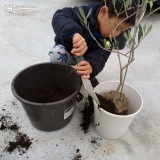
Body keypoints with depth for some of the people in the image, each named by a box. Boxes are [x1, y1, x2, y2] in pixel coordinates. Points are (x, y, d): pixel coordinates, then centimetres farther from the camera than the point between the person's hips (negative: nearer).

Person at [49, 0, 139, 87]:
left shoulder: (112, 37, -21)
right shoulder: (85, 14, -33)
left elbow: (101, 55, -34)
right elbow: (59, 16, -46)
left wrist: (92, 65, -58)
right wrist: (73, 33, -67)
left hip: (86, 61, 3)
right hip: (67, 51, -2)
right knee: (57, 53, -34)